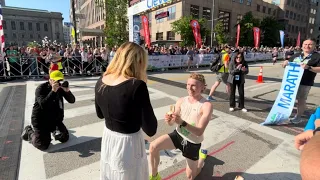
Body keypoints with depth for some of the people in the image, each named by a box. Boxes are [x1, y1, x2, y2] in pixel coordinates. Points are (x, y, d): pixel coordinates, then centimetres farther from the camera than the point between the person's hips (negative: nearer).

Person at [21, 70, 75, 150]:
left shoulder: (60, 88, -2)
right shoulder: (41, 88, -17)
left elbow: (72, 100, -9)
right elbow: (43, 105, -32)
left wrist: (67, 91, -28)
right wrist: (53, 91, -39)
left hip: (55, 119, 5)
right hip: (40, 120, -5)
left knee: (64, 138, 6)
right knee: (43, 145, -5)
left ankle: (53, 130, 35)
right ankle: (29, 131, 21)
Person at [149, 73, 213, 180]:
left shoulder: (206, 106, -22)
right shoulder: (181, 101, -8)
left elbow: (199, 132, -27)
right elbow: (171, 123, -6)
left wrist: (182, 122, -43)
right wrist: (169, 119, -31)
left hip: (192, 143, -3)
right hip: (178, 135, 3)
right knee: (153, 146, -22)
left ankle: (202, 156, 45)